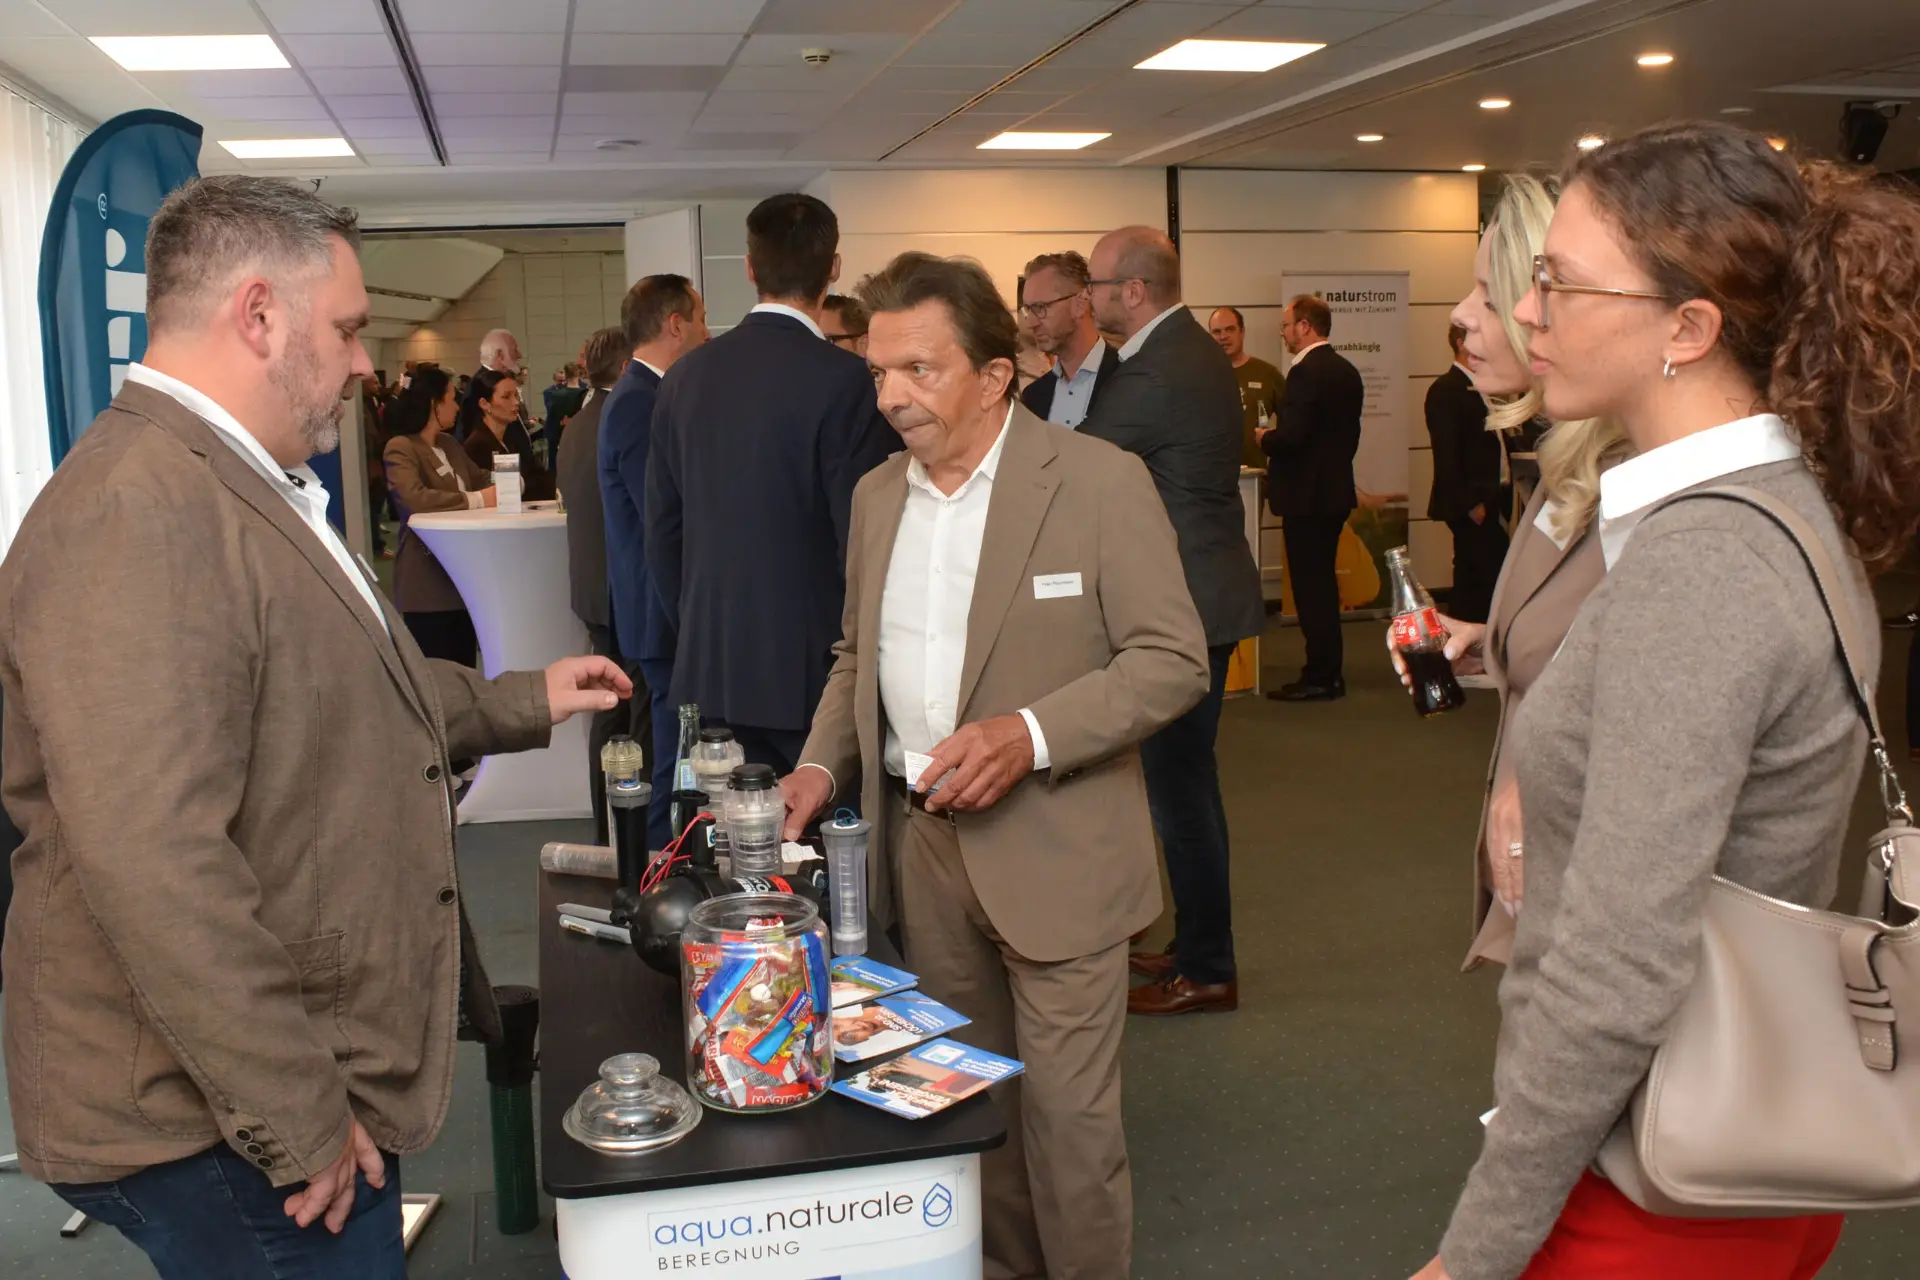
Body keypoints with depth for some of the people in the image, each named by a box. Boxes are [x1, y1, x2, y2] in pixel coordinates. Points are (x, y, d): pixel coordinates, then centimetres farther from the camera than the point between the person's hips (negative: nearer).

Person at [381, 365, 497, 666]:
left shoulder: (449, 445, 16)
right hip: (427, 583, -8)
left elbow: (481, 480, 24)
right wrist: (475, 500, -27)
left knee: (465, 669, 12)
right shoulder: (400, 448, -11)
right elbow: (415, 498, -27)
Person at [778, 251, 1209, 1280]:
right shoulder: (877, 496, 9)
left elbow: (1171, 658, -12)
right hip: (922, 842, 6)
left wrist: (1029, 734, -23)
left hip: (1053, 854, -5)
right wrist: (822, 763, 2)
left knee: (1067, 1116, 2)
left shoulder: (1099, 481, -10)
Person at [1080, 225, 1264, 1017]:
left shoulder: (1153, 377, -20)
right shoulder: (1198, 352, 11)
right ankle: (1197, 944, 30)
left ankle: (1206, 971, 10)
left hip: (1185, 601, -10)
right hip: (1205, 590, 10)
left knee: (1179, 782, -1)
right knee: (1186, 777, 18)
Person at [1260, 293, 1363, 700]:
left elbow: (1291, 435, -25)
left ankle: (1319, 678, 2)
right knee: (1323, 583, 16)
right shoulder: (1347, 372, 11)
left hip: (1305, 495, -9)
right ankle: (1329, 673, 22)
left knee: (1310, 587, -3)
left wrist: (1264, 438, -6)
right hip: (1335, 491, 9)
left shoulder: (1306, 373, -18)